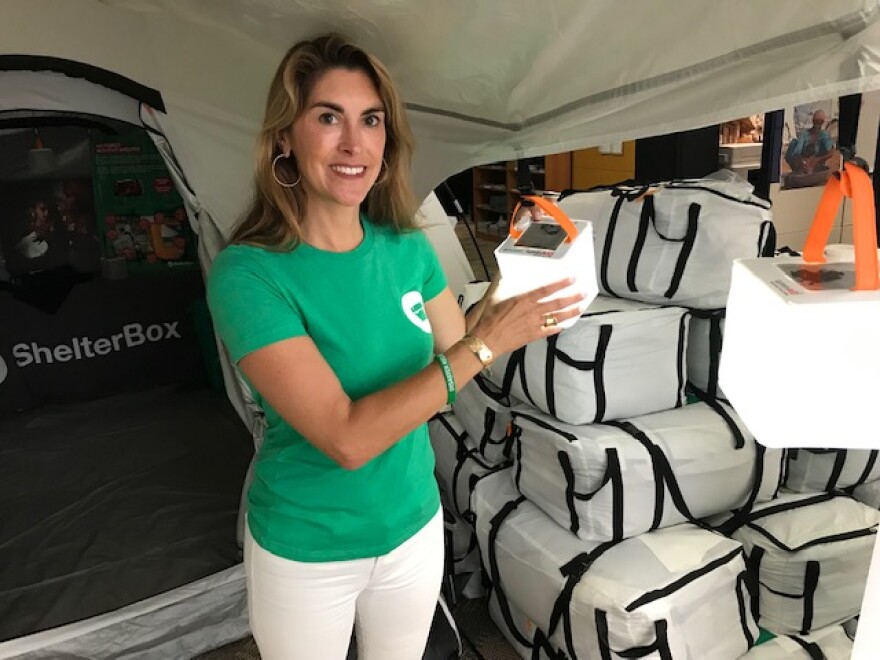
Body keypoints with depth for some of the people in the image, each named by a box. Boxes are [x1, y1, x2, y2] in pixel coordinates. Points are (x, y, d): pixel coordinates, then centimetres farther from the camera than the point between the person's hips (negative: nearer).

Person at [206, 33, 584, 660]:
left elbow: (452, 360, 2)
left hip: (414, 523, 4)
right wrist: (486, 343, -31)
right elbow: (347, 437, -30)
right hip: (305, 549, -4)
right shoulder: (248, 273, -24)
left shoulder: (408, 248, -8)